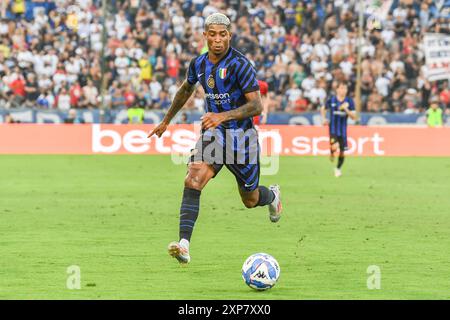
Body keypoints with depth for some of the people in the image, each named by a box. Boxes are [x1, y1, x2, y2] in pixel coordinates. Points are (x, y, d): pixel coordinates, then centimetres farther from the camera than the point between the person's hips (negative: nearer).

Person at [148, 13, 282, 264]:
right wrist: (166, 121, 30)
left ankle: (272, 196, 50)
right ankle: (184, 245, -30)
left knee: (251, 200, 12)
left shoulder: (240, 64, -17)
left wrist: (224, 116, -35)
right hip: (213, 133, 4)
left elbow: (257, 106, -21)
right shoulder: (198, 64, 2)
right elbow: (186, 90, 24)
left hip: (241, 135, -4)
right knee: (193, 181, -22)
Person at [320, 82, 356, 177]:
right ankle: (332, 153, 11)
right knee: (334, 146, -26)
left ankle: (338, 169, 32)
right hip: (333, 128, -2)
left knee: (342, 151, 7)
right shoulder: (331, 100, -4)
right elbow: (323, 109, 14)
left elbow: (354, 117, -7)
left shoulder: (349, 101, -4)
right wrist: (324, 119, -1)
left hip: (343, 129, 2)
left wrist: (346, 109, -22)